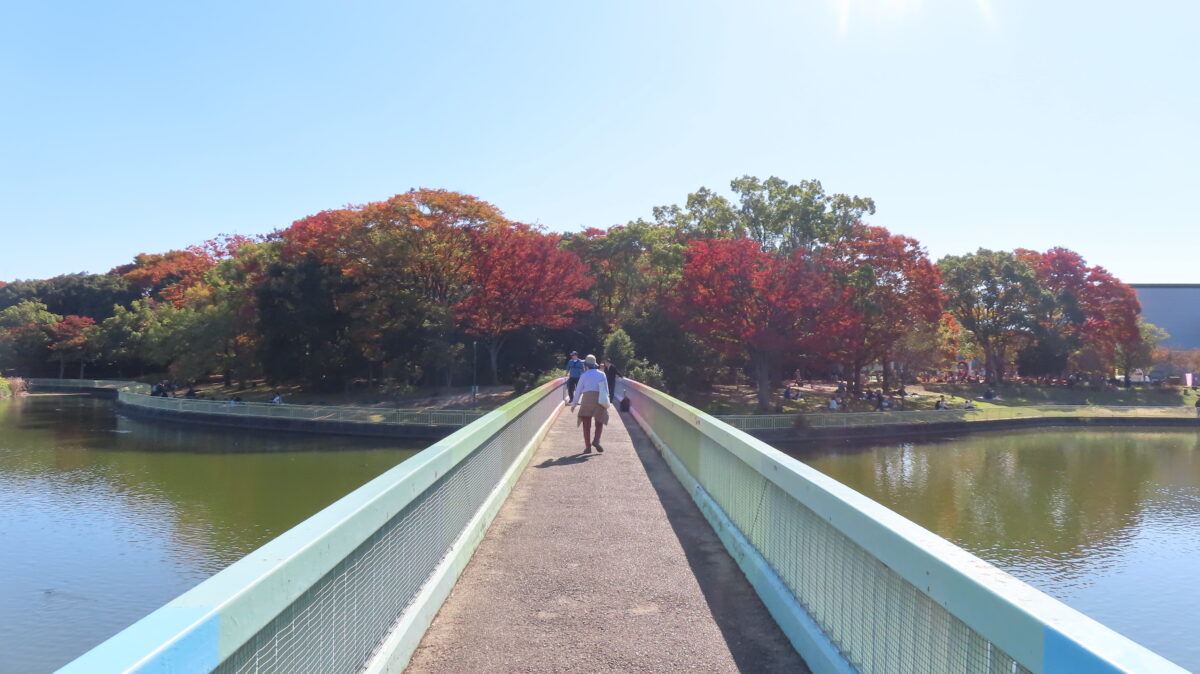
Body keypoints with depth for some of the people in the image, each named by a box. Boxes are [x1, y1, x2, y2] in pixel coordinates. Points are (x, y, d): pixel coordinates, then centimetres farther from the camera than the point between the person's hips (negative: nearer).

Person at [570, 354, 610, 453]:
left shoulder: (584, 375, 5)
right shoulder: (602, 374, 10)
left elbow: (578, 390, 6)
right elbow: (606, 389, 10)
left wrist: (574, 404, 13)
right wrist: (606, 402, 17)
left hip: (587, 398, -1)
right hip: (600, 400, 1)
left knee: (586, 424, 4)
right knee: (599, 423, 10)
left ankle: (588, 446, -1)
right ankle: (596, 440, -14)